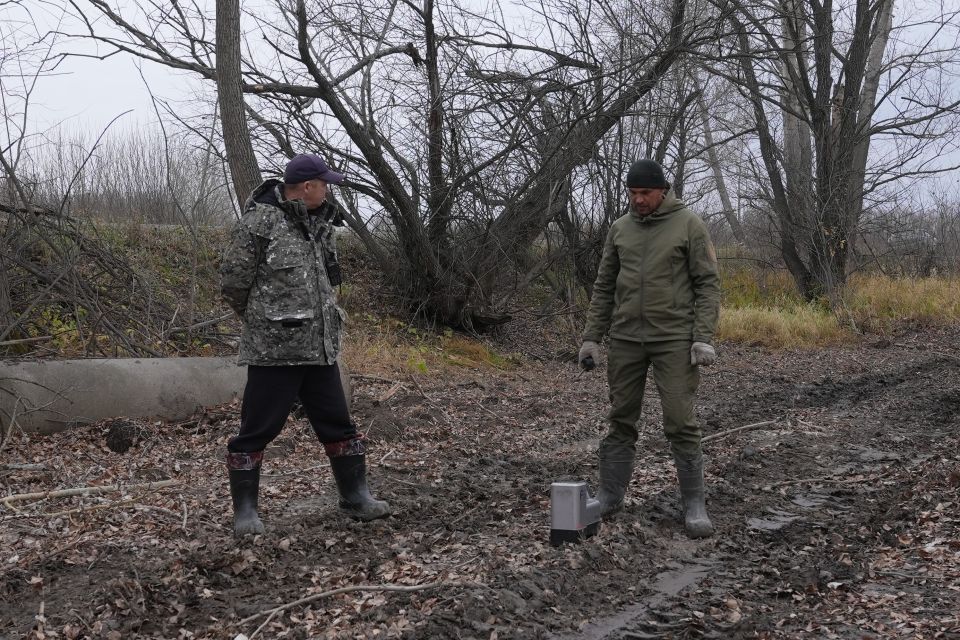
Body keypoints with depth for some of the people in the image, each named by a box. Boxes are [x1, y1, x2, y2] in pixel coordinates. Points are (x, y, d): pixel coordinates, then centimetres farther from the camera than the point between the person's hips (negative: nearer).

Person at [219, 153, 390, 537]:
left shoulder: (319, 225, 11)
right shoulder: (259, 224, -12)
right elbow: (232, 283, -9)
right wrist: (262, 318, 6)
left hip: (321, 347, 7)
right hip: (274, 348, -7)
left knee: (338, 423, 13)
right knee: (257, 430, 2)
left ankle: (356, 497, 25)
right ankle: (245, 510, 15)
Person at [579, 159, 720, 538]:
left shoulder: (689, 225, -3)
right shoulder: (619, 228, 9)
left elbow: (708, 284, -5)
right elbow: (604, 287, 12)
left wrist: (704, 337, -14)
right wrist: (591, 337, 7)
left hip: (674, 338, -4)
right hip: (626, 338, 4)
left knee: (680, 422, -5)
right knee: (621, 420, 9)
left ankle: (694, 504, 4)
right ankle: (610, 496, 18)